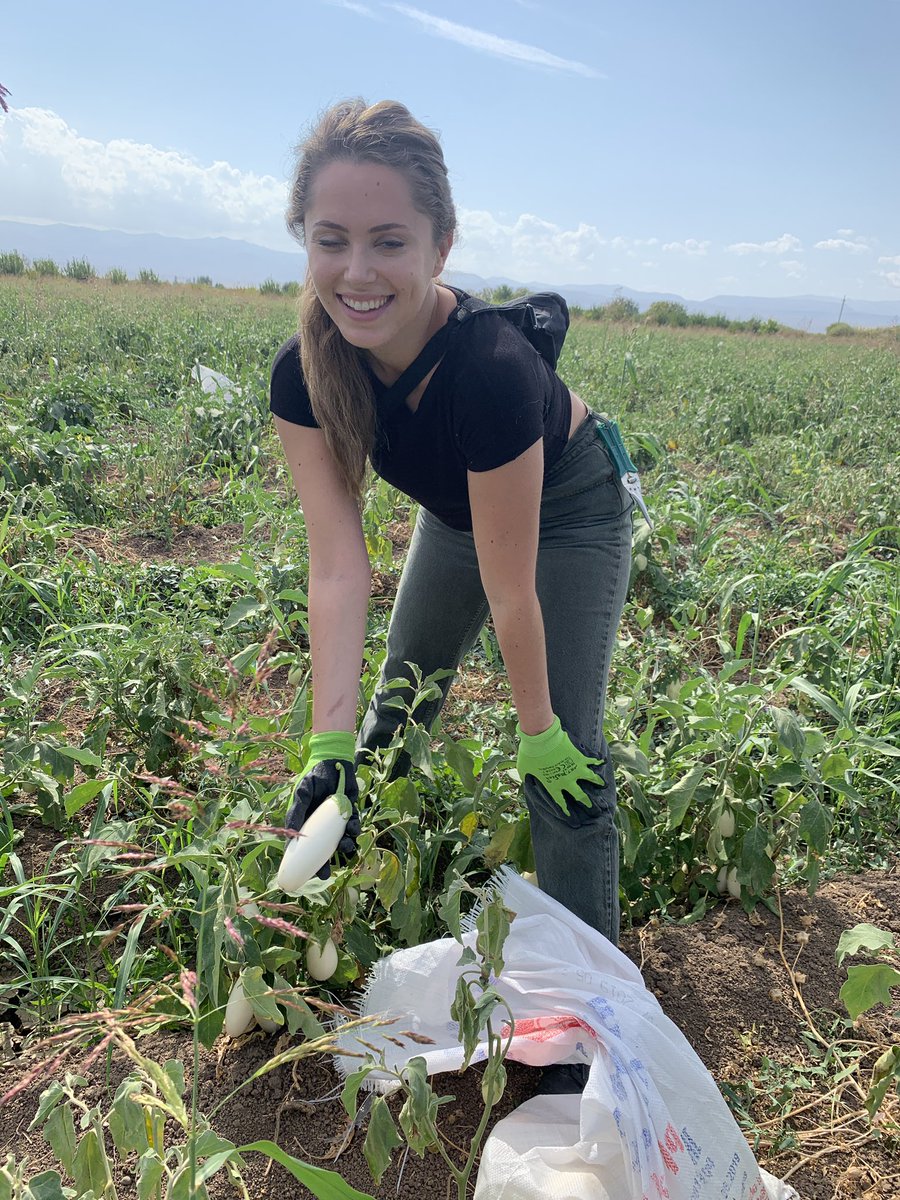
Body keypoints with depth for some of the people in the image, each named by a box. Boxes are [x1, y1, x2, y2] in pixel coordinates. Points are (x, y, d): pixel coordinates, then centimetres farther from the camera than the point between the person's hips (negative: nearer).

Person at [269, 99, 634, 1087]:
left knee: (567, 766, -6)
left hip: (569, 510, -5)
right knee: (394, 712, 15)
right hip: (456, 508, 6)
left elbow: (512, 592, -32)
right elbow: (338, 566, -28)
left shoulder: (491, 370, -41)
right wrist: (330, 749, -33)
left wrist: (536, 730, -20)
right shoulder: (305, 375, -24)